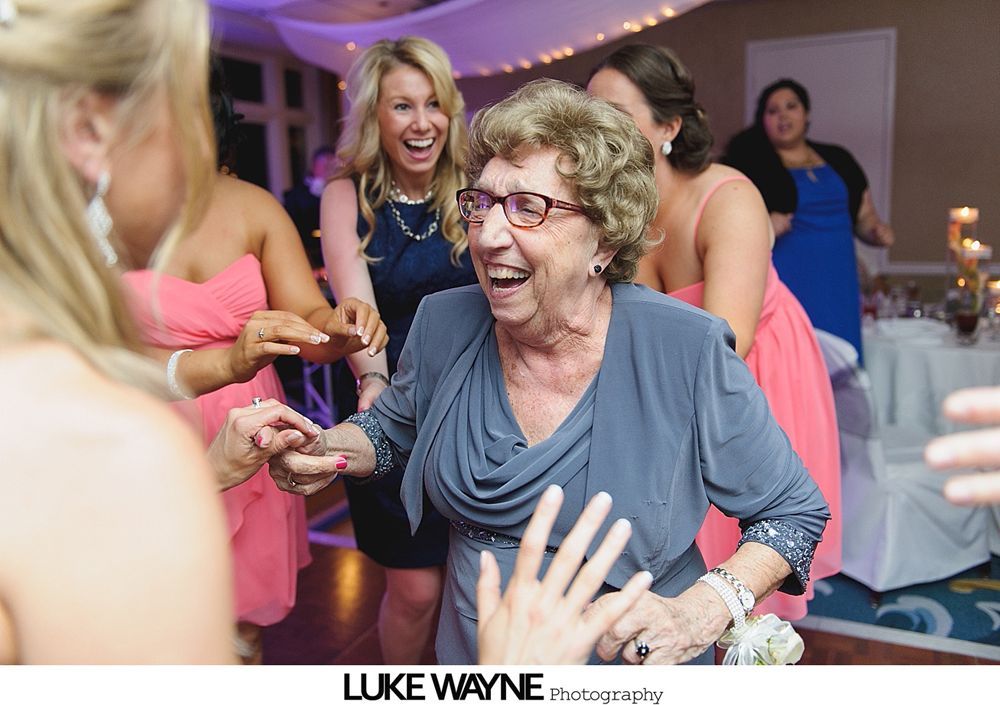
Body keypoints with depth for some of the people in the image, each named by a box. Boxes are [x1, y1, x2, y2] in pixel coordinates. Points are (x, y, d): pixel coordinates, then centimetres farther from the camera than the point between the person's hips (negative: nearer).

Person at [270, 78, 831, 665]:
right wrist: (325, 452, -13)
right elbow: (391, 430, 7)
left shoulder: (686, 352, -24)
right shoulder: (443, 325, -13)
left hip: (634, 665, -3)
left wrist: (705, 609, -29)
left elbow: (794, 511, -13)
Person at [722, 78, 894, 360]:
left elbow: (865, 217, 22)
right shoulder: (748, 162, 1)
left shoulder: (838, 160, 15)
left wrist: (877, 231, 1)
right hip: (783, 284, -5)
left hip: (837, 291, 5)